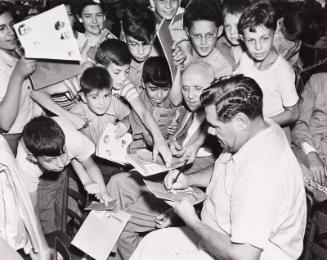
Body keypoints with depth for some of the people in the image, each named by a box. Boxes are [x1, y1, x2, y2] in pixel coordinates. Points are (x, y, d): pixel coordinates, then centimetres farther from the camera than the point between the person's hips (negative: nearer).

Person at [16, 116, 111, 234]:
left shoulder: (75, 140, -41)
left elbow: (91, 166, -19)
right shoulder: (25, 166, -41)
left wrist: (104, 193, -28)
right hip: (41, 179, -1)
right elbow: (32, 207, -25)